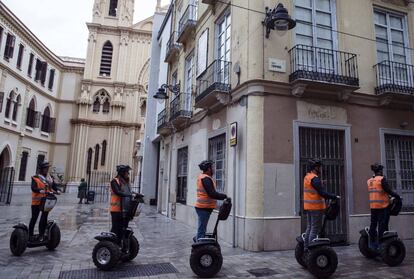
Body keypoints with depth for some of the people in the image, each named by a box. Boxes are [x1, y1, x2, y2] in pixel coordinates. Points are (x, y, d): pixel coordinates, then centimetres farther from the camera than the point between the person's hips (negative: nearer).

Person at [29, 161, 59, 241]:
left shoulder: (50, 178, 10)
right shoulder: (35, 178, -6)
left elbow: (54, 186, 4)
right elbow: (33, 188, -19)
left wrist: (57, 190, -17)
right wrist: (40, 191, -38)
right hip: (37, 201, -4)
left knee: (44, 218, 8)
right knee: (34, 218, 6)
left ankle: (41, 235, 19)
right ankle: (30, 235, 20)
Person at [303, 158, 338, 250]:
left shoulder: (307, 177, 13)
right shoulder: (314, 178, -17)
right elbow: (322, 192, -21)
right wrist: (334, 197, -13)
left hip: (309, 206, 9)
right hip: (316, 207, -9)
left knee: (309, 228, 14)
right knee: (315, 229, -4)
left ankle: (306, 248, 19)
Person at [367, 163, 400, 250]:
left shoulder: (369, 181, 9)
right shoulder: (382, 179, -10)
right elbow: (388, 190, -13)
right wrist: (397, 196, 3)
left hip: (373, 206, 6)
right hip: (383, 205, -6)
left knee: (373, 224, 11)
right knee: (382, 225, 0)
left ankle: (372, 243, 16)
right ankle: (380, 244, 1)